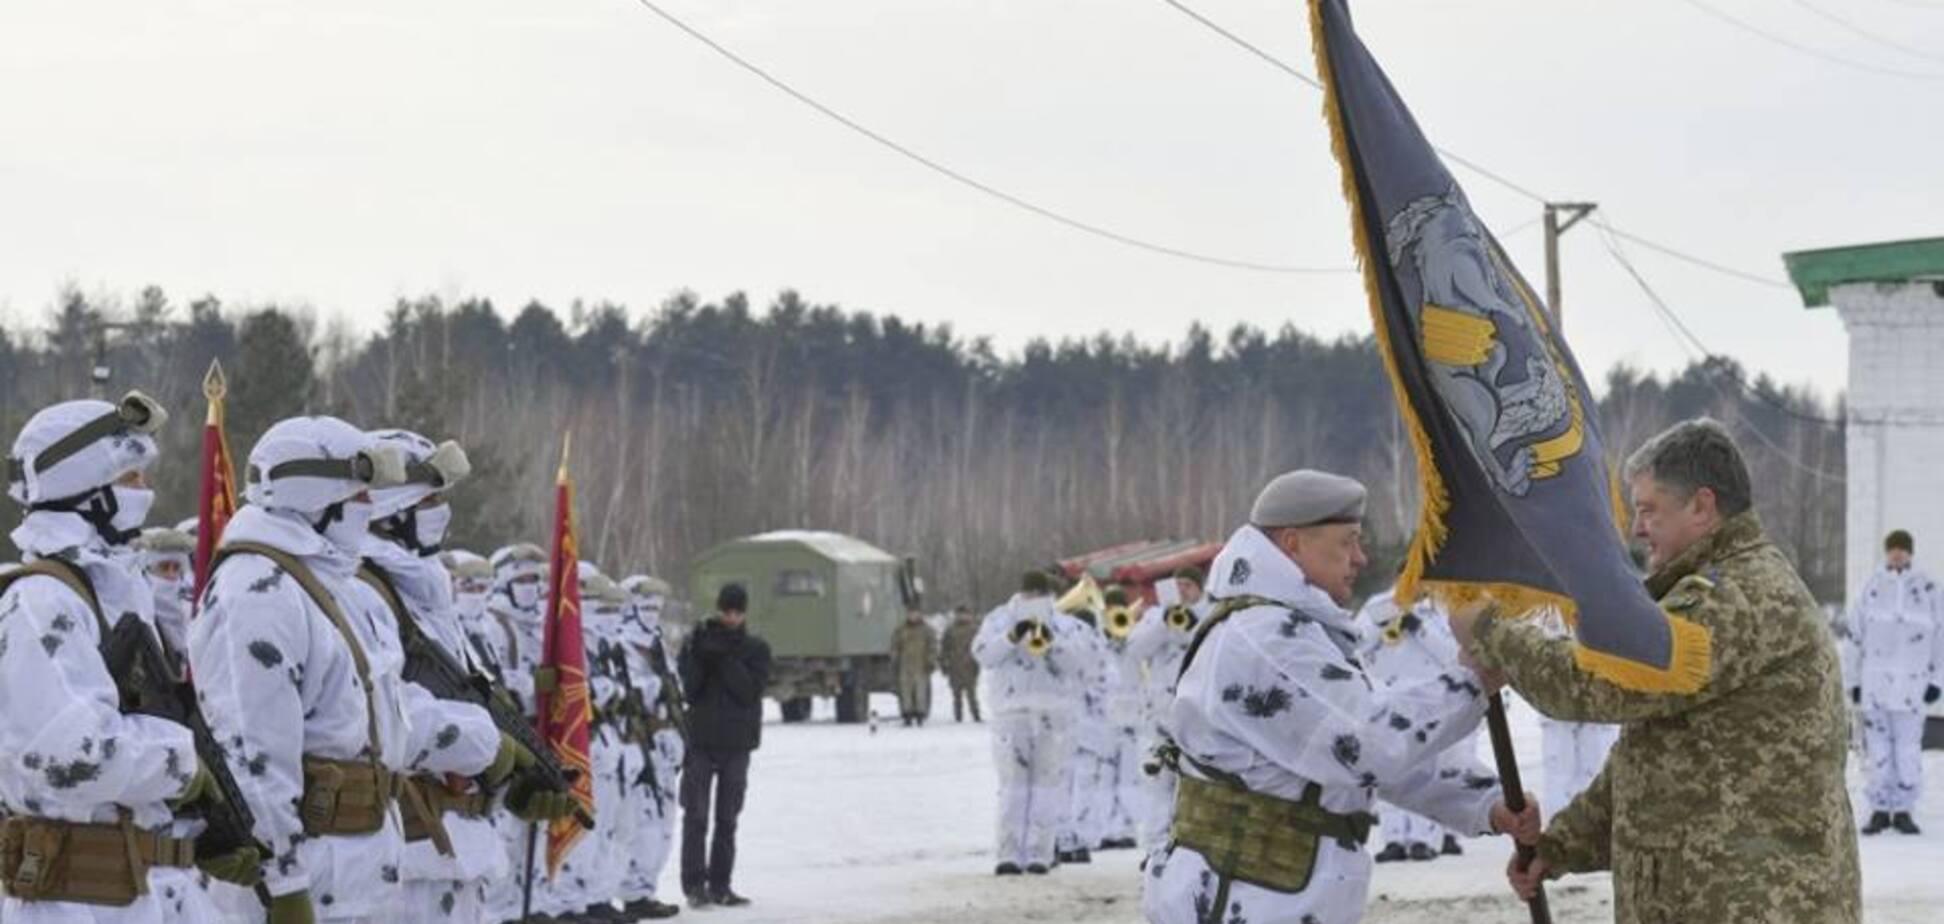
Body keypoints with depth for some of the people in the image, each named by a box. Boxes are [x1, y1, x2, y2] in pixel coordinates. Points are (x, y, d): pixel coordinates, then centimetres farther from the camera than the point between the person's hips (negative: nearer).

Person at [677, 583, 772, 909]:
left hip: (738, 742, 1)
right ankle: (694, 884, -6)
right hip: (700, 740, -1)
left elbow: (750, 690, -10)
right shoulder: (697, 641, 4)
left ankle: (720, 884, 11)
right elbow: (686, 688, -4)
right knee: (696, 815, -6)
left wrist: (725, 660, -18)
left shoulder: (756, 649, 4)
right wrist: (699, 657, -18)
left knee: (727, 817, 6)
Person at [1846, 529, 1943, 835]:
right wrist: (1854, 679, 7)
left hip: (1911, 681, -1)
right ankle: (1880, 809, 7)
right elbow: (1855, 634, 9)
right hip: (1875, 680, 1)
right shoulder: (1873, 586, 5)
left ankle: (1903, 810, 6)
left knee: (1909, 747, -4)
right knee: (1878, 746, 0)